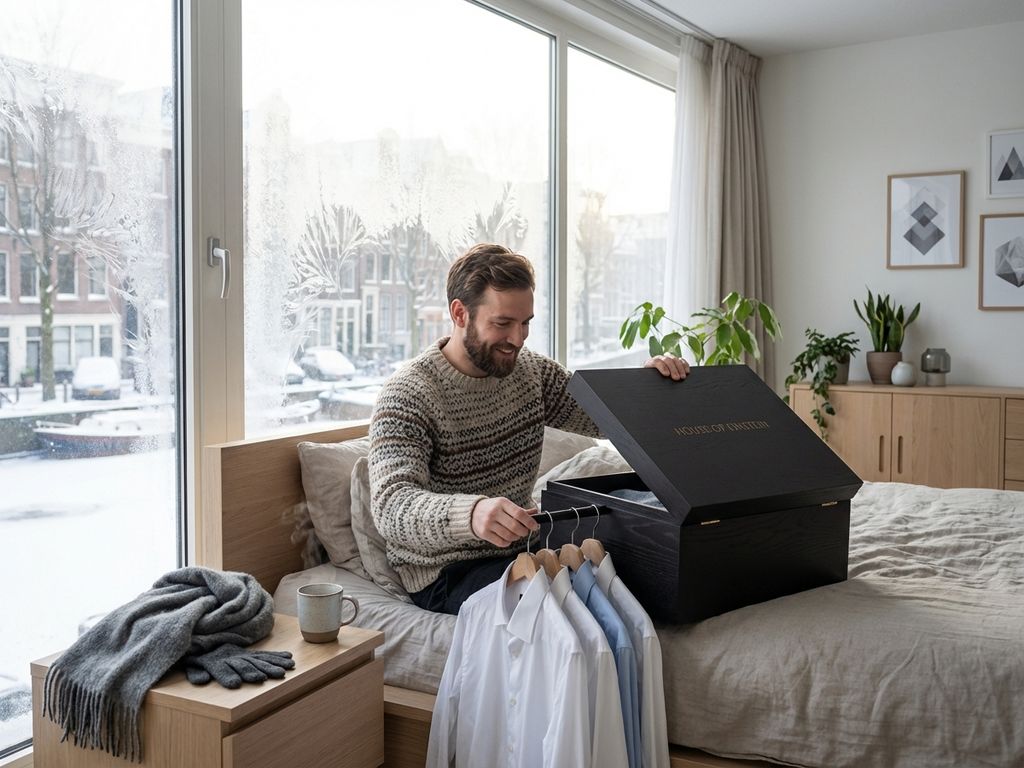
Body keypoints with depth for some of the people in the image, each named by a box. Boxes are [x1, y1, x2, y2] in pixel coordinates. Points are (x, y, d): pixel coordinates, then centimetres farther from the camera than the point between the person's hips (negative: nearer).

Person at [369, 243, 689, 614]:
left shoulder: (531, 371, 6)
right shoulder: (408, 395, -17)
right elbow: (391, 506, -30)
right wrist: (470, 512, -51)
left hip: (517, 549, 7)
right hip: (445, 573, -6)